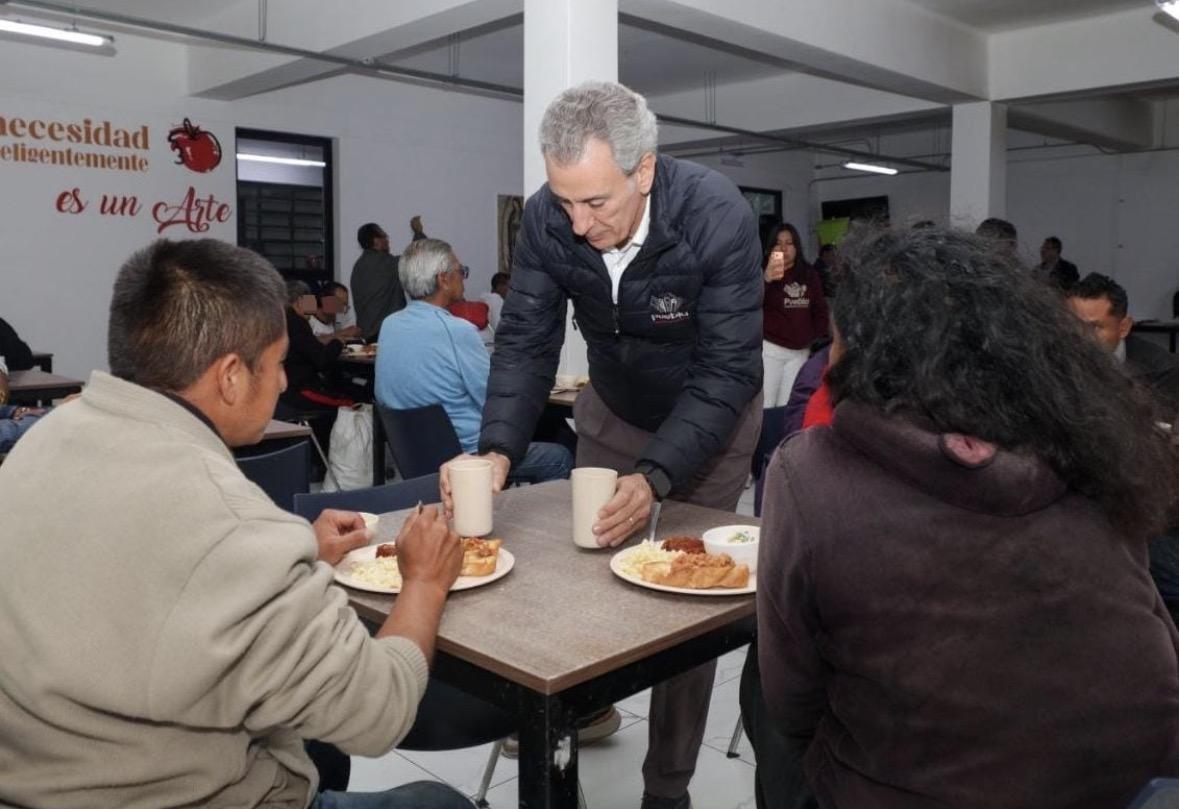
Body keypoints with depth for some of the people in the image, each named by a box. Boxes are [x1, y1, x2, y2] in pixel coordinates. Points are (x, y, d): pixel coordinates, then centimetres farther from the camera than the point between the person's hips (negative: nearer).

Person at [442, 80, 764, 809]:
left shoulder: (717, 216, -31)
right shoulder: (547, 218, -21)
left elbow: (726, 368, -31)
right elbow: (526, 341, -17)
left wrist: (656, 475, -43)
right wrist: (498, 451, -32)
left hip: (709, 420, -3)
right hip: (612, 412, 3)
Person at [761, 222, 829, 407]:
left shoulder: (809, 274, 7)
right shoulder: (764, 273, -6)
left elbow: (820, 310, 14)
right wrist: (766, 279, -39)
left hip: (800, 351, 4)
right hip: (770, 349, -4)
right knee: (765, 406, -4)